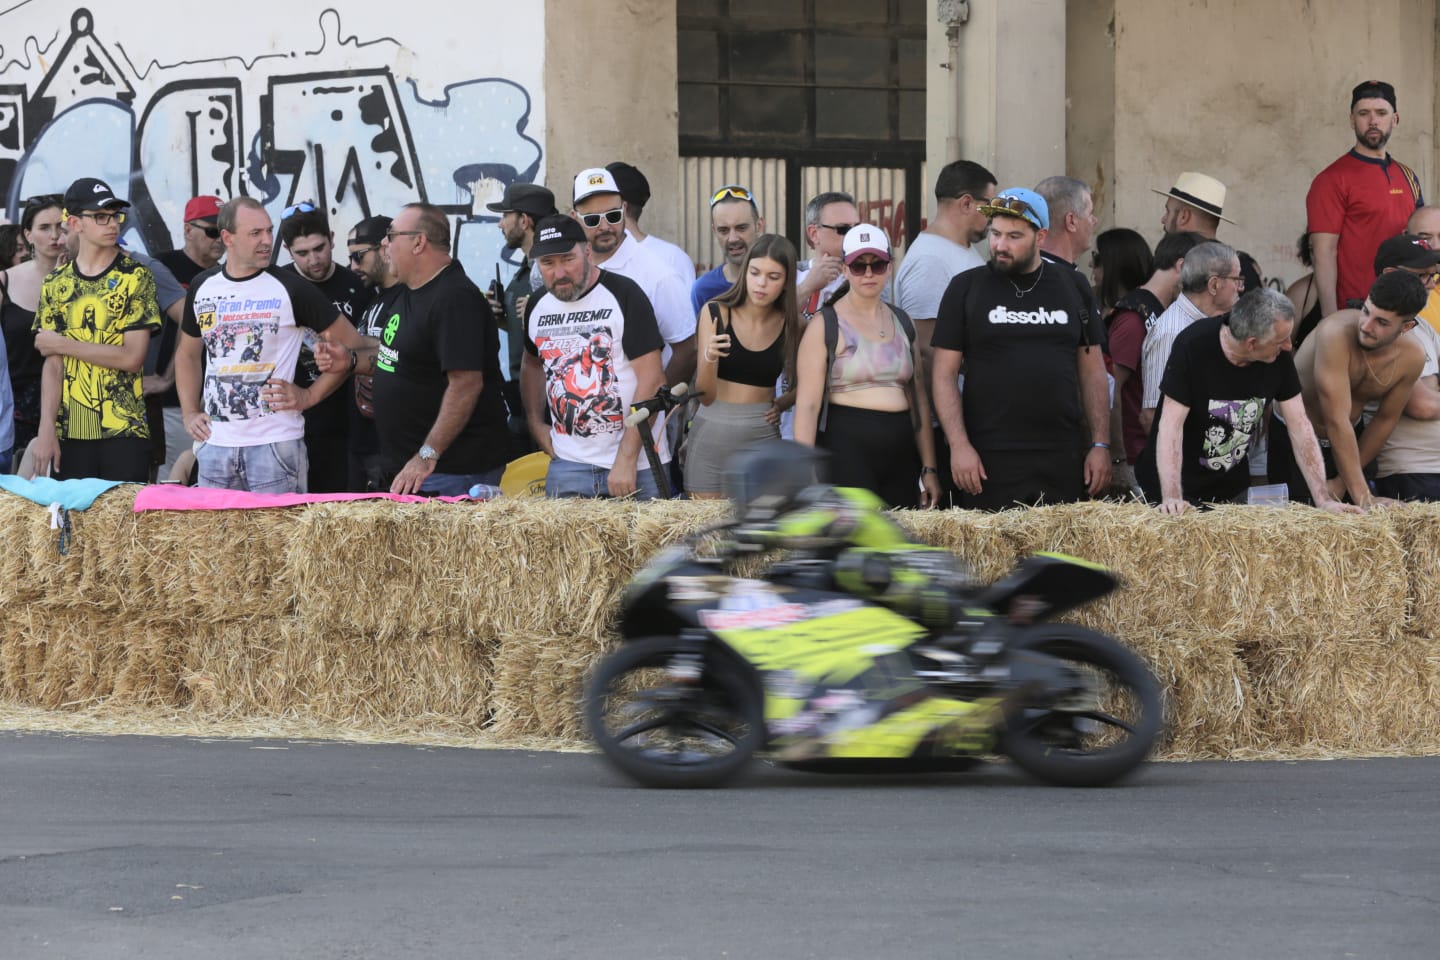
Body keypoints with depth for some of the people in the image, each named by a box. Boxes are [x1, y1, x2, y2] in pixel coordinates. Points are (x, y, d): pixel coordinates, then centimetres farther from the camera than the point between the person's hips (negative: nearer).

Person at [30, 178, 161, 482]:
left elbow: (132, 358, -9)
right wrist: (46, 429, -6)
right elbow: (52, 365, 4)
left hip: (123, 432, -3)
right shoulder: (56, 284, 8)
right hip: (69, 432, 3)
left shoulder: (135, 277, -1)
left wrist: (64, 345, -5)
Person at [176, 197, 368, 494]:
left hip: (275, 445, -4)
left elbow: (350, 345, 1)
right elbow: (187, 355, 23)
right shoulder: (203, 287, 9)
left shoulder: (290, 288, -4)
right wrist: (190, 414, 12)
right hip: (215, 444, 4)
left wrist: (309, 396, -5)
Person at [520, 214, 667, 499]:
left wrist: (626, 460, -17)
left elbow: (652, 380, -13)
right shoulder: (538, 307, 8)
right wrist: (535, 422, 14)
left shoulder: (623, 295, -9)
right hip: (568, 463, 4)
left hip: (637, 463, -4)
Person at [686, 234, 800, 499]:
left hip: (762, 437, 1)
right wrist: (709, 359, -26)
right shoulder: (715, 313, -4)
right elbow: (705, 396, -7)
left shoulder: (792, 325, 0)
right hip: (713, 434, -1)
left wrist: (783, 403, -2)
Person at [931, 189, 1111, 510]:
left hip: (1064, 459, 2)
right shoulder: (966, 288, 4)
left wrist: (1101, 444, 3)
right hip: (990, 459, -2)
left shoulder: (1071, 287, 11)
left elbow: (1092, 371, 12)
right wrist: (959, 445, -9)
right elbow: (945, 374, 1)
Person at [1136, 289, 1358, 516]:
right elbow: (1171, 425, -27)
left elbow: (1299, 426, -8)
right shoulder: (1193, 346, -25)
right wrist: (1171, 498, -37)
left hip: (1232, 488, 4)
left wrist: (1323, 500, -15)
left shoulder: (1280, 355, -12)